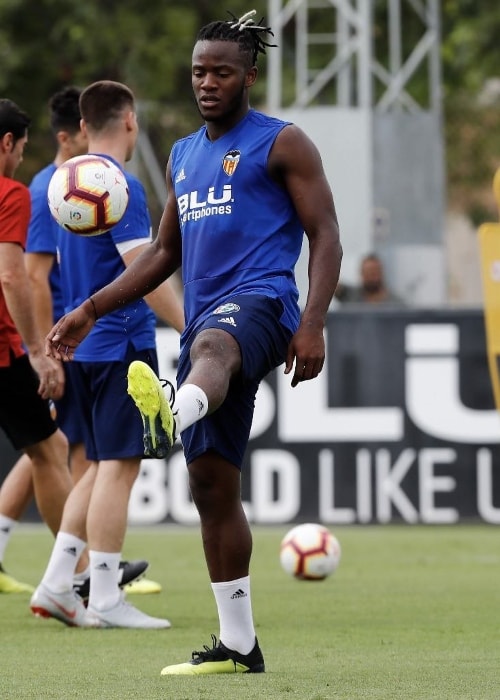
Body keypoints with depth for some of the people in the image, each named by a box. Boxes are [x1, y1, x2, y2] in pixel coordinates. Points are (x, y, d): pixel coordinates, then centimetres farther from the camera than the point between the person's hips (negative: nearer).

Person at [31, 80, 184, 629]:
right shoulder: (120, 187, -14)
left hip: (82, 342, 9)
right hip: (122, 343, -9)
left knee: (102, 466, 14)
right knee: (118, 466, -6)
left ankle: (56, 585, 10)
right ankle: (104, 600, -5)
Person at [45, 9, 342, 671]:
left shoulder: (282, 143, 2)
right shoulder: (183, 156, 23)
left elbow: (325, 235, -5)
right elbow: (164, 252, 30)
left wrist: (313, 324, -18)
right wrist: (90, 311, 20)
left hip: (259, 300, -8)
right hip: (205, 319, 8)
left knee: (210, 347, -44)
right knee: (212, 482, 5)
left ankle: (171, 418, -82)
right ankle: (237, 645, 12)